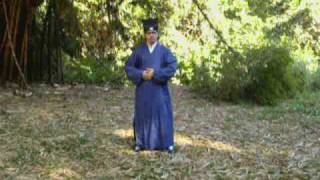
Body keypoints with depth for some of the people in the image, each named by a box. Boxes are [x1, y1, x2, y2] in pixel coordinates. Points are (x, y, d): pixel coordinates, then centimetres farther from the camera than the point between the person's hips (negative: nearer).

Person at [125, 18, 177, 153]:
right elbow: (128, 67, 4)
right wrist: (141, 74, -12)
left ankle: (167, 143, 11)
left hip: (160, 90, -1)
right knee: (142, 115, 7)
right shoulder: (138, 50, 4)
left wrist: (155, 73, -16)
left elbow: (172, 67, -8)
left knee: (163, 115, 1)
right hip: (143, 90, 1)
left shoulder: (164, 50, 1)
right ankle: (141, 142, 19)